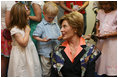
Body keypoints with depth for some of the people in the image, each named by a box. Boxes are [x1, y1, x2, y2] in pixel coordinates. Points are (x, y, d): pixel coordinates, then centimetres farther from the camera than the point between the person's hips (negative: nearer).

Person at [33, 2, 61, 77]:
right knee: (46, 71, 7)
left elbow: (59, 34, 15)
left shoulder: (55, 24, 9)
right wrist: (42, 40, -21)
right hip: (46, 52, -5)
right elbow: (35, 36, -8)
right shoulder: (41, 26, -8)